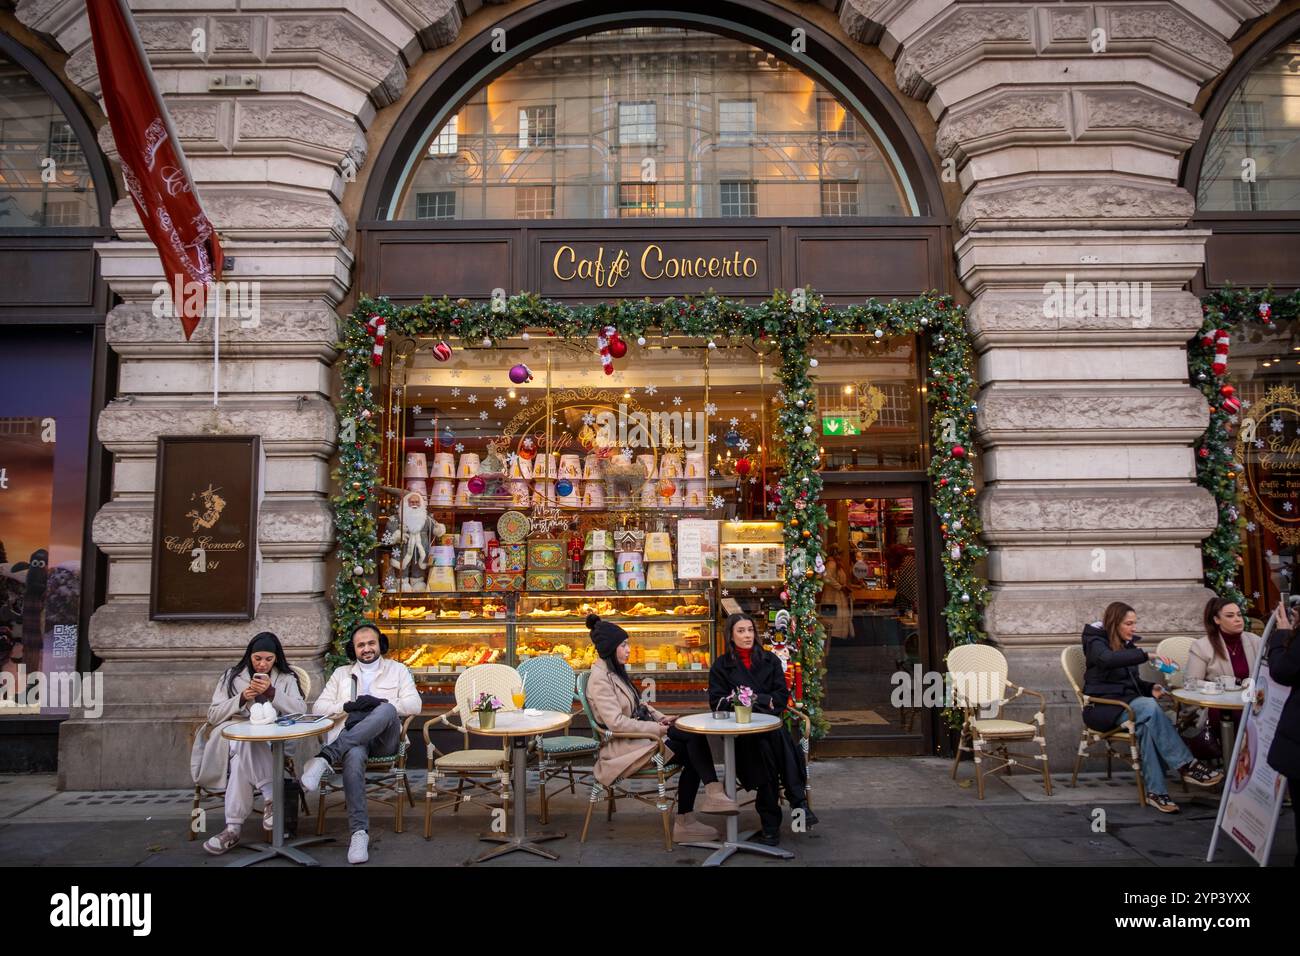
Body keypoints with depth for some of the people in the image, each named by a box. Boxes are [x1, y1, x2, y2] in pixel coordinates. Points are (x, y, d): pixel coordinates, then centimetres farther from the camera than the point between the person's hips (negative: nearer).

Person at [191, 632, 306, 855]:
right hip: (231, 738, 1)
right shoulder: (231, 677, 11)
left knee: (244, 749, -35)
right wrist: (241, 699, -11)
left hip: (271, 745, -1)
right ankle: (269, 796, -30)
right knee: (244, 744, -36)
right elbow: (213, 716, 5)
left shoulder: (287, 678, 10)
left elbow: (300, 711, -5)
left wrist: (272, 692, -16)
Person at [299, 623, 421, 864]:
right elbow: (318, 707, 12)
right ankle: (359, 832, -41)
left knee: (386, 710, -36)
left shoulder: (397, 669, 17)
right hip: (352, 738, 1)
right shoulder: (341, 673, 23)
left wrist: (380, 703, -13)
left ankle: (325, 757, -44)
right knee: (353, 756, -38)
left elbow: (414, 704, 3)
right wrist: (347, 706, -7)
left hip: (385, 739, 0)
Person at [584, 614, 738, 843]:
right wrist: (656, 729, -19)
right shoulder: (599, 679, -15)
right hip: (624, 746, -9)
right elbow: (616, 722, -23)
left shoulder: (616, 671, 15)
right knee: (694, 745, -20)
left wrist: (660, 717, 5)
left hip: (640, 733, 9)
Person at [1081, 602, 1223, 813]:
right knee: (1149, 707, -33)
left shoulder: (1127, 644, 19)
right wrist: (1146, 655, -35)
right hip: (1102, 707, -6)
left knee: (1148, 724, -30)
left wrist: (1150, 688, 3)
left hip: (1127, 704, 6)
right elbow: (1107, 659, -28)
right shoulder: (1096, 642, -3)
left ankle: (1155, 791, -33)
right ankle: (1187, 766, -31)